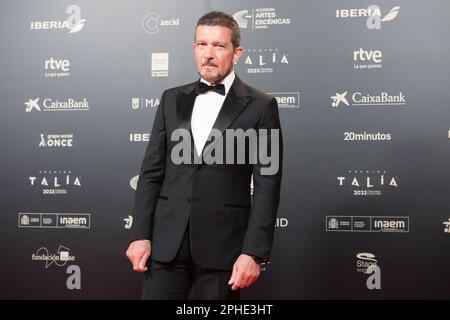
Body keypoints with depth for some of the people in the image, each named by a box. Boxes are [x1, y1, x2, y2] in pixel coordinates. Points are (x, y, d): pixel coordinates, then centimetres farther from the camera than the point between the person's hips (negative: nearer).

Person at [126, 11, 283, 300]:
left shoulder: (261, 106, -1)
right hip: (167, 243, 3)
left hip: (222, 246, -2)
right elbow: (151, 172, 9)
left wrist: (254, 253, -11)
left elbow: (267, 186, -5)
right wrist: (140, 234, 2)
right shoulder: (172, 99, 10)